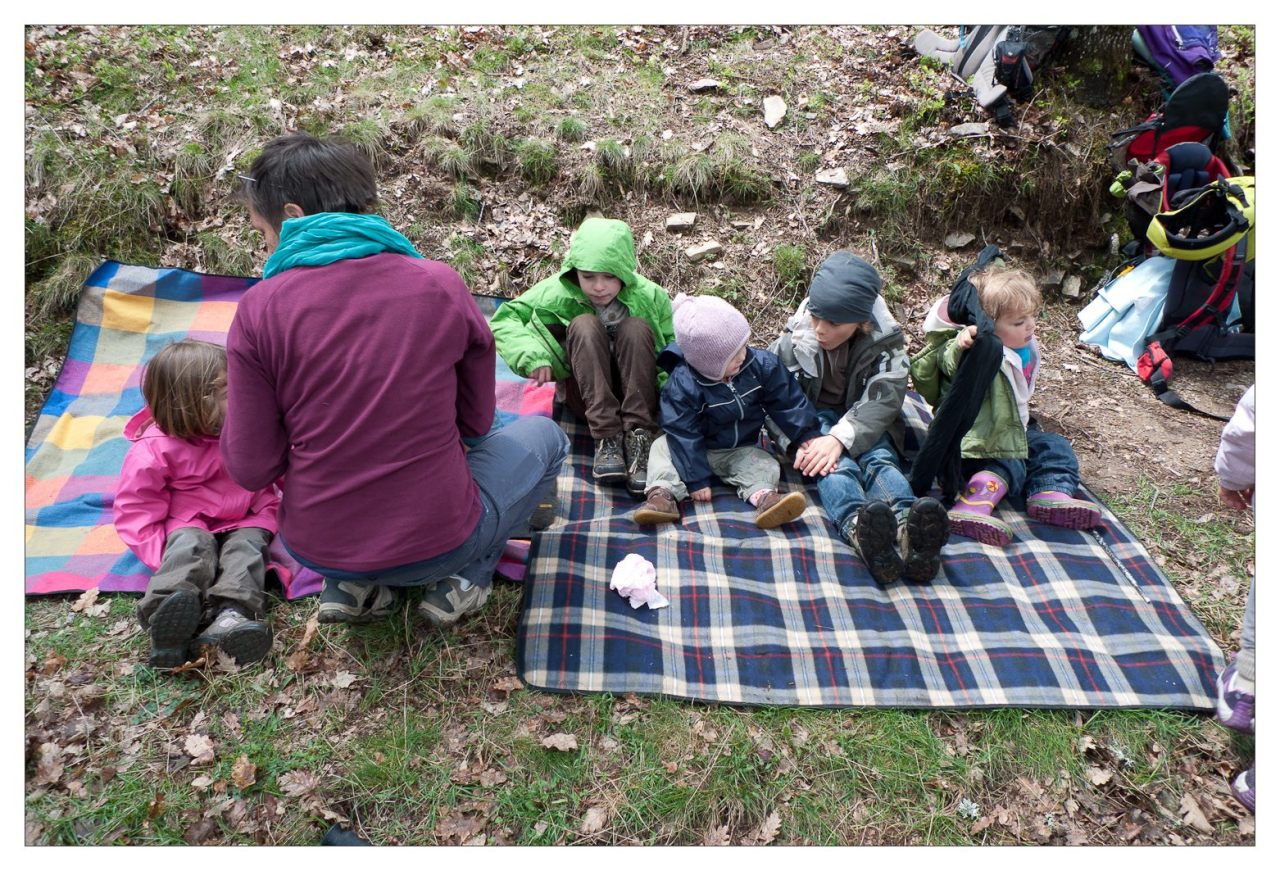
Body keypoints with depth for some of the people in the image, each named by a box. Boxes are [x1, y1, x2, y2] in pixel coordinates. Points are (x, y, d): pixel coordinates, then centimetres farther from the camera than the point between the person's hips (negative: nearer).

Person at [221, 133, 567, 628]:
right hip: (437, 541, -2)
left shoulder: (260, 308, -11)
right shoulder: (441, 285, -10)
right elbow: (476, 422, 2)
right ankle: (462, 579, 10)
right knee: (542, 436, 24)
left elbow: (251, 469, -8)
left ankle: (352, 586, 16)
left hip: (315, 549, 3)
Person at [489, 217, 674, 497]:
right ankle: (606, 436, -35)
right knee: (585, 324, -26)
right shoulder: (557, 293, -10)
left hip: (635, 395, 1)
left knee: (636, 326, -25)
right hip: (585, 393, 0)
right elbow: (504, 319, -8)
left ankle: (639, 437, -33)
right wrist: (530, 354, -26)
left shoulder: (648, 296, -8)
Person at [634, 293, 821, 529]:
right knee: (663, 447, -24)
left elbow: (787, 401, -5)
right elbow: (684, 435, -25)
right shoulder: (682, 385, -28)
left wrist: (808, 435, -5)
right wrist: (696, 480, -24)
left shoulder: (760, 364, -16)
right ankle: (662, 494, -40)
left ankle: (763, 497, -44)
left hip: (742, 450, 3)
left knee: (766, 465, -20)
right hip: (699, 449, -3)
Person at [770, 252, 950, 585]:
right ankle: (858, 527, -65)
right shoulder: (795, 339, -9)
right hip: (813, 419, -1)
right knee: (834, 464, -33)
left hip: (862, 421, 1)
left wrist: (840, 437, -38)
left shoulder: (884, 340, -10)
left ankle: (906, 524, -62)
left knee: (880, 458, -31)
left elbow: (883, 398, -21)